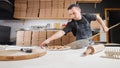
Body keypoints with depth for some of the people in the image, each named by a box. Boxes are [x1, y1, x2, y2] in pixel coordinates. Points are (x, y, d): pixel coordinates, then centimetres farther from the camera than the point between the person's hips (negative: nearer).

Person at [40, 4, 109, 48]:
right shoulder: (71, 24, -17)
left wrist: (104, 27, 6)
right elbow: (62, 32, -30)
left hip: (90, 43, 2)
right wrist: (48, 40, -42)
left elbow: (98, 17, 9)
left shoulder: (87, 16, -9)